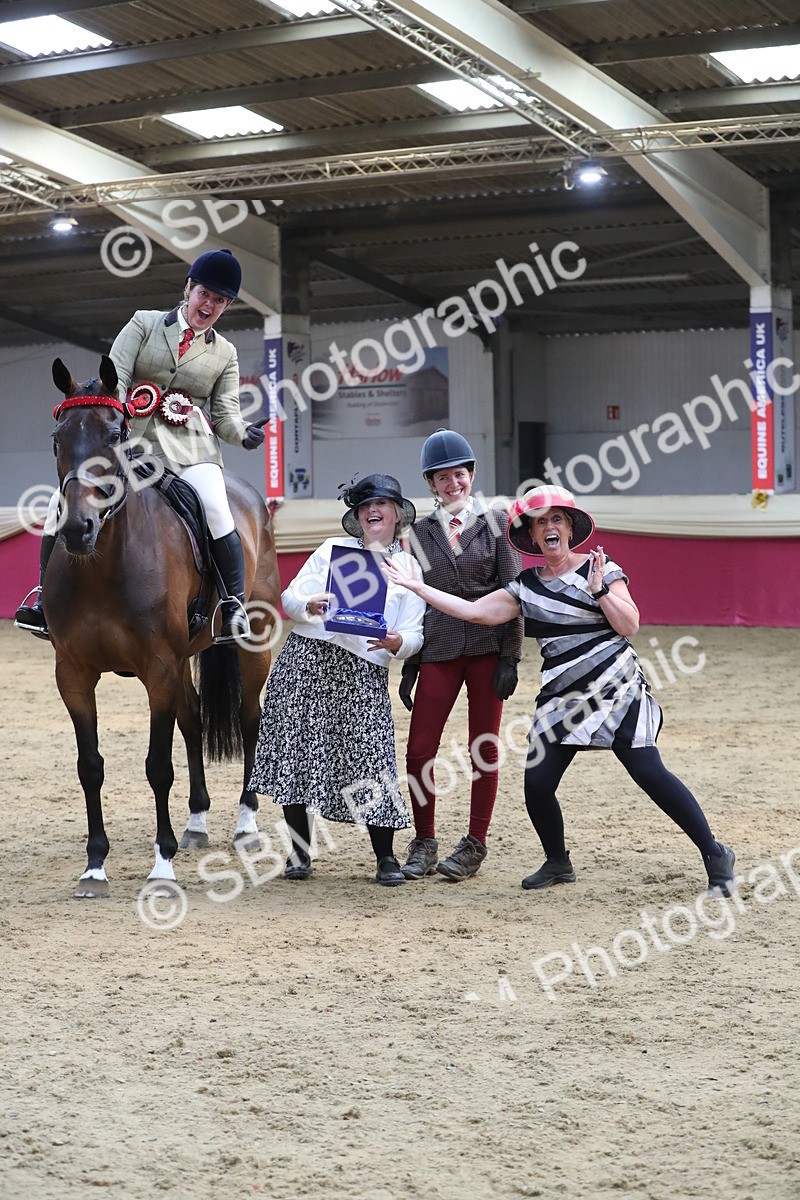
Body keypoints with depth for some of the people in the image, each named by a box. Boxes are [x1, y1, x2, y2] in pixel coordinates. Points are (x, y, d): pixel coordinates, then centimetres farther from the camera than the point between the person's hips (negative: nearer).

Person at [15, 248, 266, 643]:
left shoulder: (224, 353, 14)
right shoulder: (144, 323, 10)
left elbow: (225, 413, 8)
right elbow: (115, 378, 0)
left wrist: (243, 433, -16)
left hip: (189, 449, 0)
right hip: (130, 437, 0)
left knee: (217, 517, -25)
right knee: (64, 502, -15)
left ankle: (235, 607, -10)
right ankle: (46, 600, -3)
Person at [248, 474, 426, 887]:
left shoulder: (408, 568, 14)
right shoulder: (332, 549, 15)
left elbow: (414, 635, 8)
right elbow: (289, 596, 8)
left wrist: (396, 642, -15)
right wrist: (309, 605, -15)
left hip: (362, 671, -1)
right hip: (306, 658, 1)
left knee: (369, 759, -8)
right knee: (296, 751, -1)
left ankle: (386, 858, 4)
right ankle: (299, 852, 12)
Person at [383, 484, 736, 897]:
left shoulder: (601, 569, -1)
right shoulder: (526, 587, 10)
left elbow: (629, 625, -8)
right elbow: (475, 611, 8)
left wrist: (599, 588, -20)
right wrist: (415, 586, 6)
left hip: (614, 688, -4)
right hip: (561, 699, 5)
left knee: (649, 771, -15)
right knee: (537, 782, -6)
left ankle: (715, 855, -3)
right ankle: (557, 863, 20)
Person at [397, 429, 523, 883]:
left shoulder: (496, 523, 3)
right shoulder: (421, 532, 10)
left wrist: (510, 657, -7)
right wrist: (409, 665, 9)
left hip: (488, 645, -2)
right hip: (439, 647, 2)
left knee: (484, 749, 3)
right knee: (419, 751, -3)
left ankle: (476, 845, 14)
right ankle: (424, 843, 13)